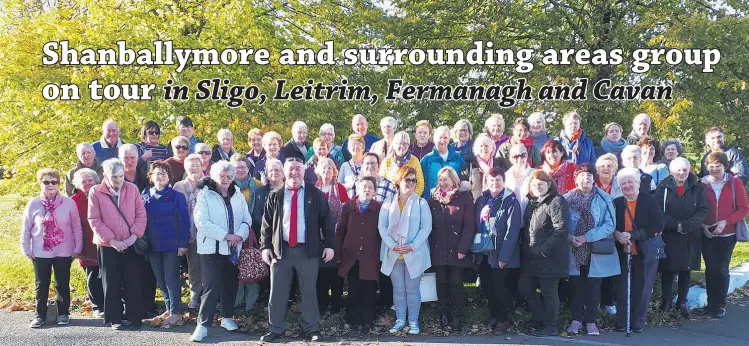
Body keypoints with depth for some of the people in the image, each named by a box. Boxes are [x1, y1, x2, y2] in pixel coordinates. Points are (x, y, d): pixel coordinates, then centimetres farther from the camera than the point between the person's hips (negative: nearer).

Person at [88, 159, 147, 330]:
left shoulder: (132, 188, 2)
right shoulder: (96, 192, -4)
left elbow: (141, 214, 2)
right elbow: (94, 220, -7)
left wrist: (134, 236, -9)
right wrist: (111, 239, -13)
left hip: (131, 244, 1)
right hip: (107, 245, -1)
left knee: (133, 282, 4)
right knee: (111, 283, 6)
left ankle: (135, 317, 13)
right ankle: (114, 319, 16)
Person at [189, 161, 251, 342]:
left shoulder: (238, 195, 8)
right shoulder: (205, 195, -6)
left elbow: (246, 219, 6)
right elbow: (201, 222, -15)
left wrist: (240, 235, -15)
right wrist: (226, 236, -18)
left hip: (233, 248, 5)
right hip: (212, 247, -5)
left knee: (231, 284, 13)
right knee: (212, 286, -10)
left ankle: (227, 317, 30)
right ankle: (202, 324, -4)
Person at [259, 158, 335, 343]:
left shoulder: (315, 194, 3)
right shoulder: (275, 196, 7)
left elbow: (327, 220, 2)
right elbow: (266, 223, 9)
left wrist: (329, 245, -4)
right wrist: (266, 246, 1)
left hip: (308, 250, -1)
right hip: (281, 250, 2)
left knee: (309, 292, 6)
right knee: (277, 292, 5)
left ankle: (312, 329, 15)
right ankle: (275, 329, 16)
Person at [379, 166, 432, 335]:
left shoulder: (421, 203, 0)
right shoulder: (388, 203, 6)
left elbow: (426, 227, -7)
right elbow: (382, 226, 1)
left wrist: (413, 246, -16)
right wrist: (392, 245, -12)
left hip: (414, 254, -2)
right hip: (393, 254, 2)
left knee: (412, 289, 4)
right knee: (398, 289, 10)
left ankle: (413, 321, 14)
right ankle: (400, 319, 21)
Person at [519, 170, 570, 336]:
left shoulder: (557, 202, -12)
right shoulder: (532, 203, 15)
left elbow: (561, 229, -21)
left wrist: (544, 250, -22)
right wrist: (525, 248, 10)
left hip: (550, 257, -9)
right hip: (532, 257, 9)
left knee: (548, 292, 1)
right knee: (525, 287, 12)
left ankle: (550, 326, 15)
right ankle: (540, 318, 29)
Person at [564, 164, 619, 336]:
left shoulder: (604, 199, -3)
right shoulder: (567, 199, -1)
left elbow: (610, 224, -9)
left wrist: (587, 237, -17)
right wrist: (569, 237, -18)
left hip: (596, 251, 0)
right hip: (574, 251, 1)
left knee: (593, 287, 5)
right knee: (576, 286, 7)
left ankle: (591, 321, 16)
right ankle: (576, 320, 17)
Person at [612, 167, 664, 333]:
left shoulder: (650, 201, -5)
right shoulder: (616, 203, 5)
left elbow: (658, 226, -12)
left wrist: (633, 235, -19)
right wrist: (617, 234, -17)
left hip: (646, 252, -2)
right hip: (623, 252, 2)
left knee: (642, 290, 5)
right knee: (622, 289, 2)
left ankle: (638, 323, 17)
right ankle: (621, 322, 13)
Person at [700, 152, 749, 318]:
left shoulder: (735, 182, -5)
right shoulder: (702, 184, -2)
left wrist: (725, 222, -15)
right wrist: (702, 225, -12)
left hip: (727, 235, -1)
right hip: (707, 234, 1)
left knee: (722, 269, 1)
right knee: (710, 269, 5)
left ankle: (720, 305, 12)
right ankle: (711, 303, 17)